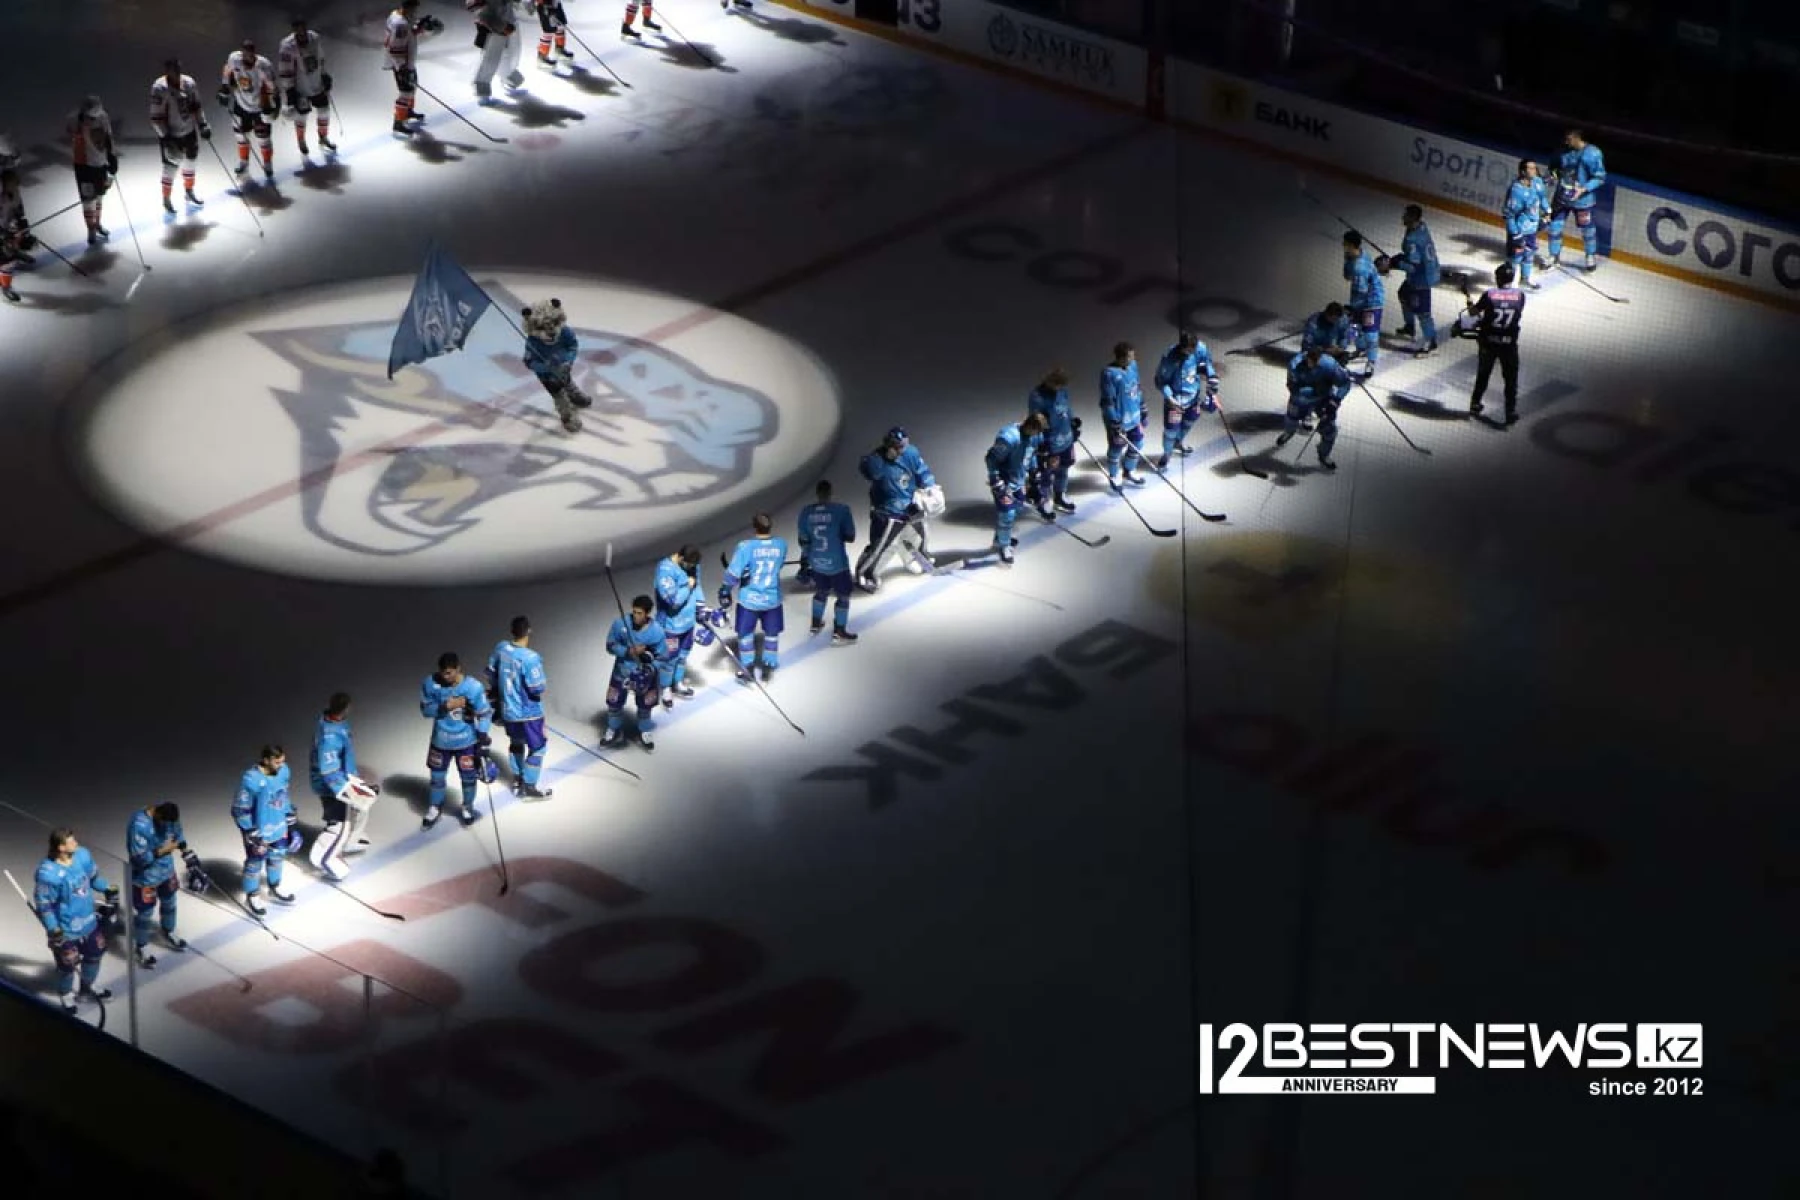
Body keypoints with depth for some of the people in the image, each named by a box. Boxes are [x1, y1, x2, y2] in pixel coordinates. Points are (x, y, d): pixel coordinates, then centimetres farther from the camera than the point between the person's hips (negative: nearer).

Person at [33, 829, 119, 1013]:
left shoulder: (82, 855, -13)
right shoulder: (48, 873, -32)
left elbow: (94, 876, 9)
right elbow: (44, 904, -22)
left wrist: (109, 890, 11)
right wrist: (53, 930, -23)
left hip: (89, 920, 7)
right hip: (66, 929, -7)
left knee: (94, 953, 24)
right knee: (67, 963, 12)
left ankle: (88, 985, 52)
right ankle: (66, 995, 41)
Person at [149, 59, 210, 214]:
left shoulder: (189, 83, -6)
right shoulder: (159, 89, -24)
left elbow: (196, 105, 9)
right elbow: (156, 117, -21)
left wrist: (203, 125, 4)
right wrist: (166, 138, -24)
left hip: (189, 130, 6)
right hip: (169, 133, -6)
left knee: (190, 161, 20)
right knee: (170, 167, -2)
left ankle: (189, 192, 42)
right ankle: (167, 200, 17)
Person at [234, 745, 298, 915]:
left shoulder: (283, 771, -10)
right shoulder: (251, 780, -31)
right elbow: (240, 810, -21)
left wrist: (289, 822, 14)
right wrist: (251, 834, -18)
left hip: (279, 827, 6)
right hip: (259, 831, -6)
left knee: (277, 857, 24)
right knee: (255, 862, 11)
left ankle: (275, 888, 48)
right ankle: (252, 897, 32)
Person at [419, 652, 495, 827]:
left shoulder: (473, 688, -23)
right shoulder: (431, 683, -17)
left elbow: (484, 715, -13)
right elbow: (425, 709, -9)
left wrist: (483, 743, -14)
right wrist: (446, 706, -27)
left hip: (466, 741, -2)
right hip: (441, 741, 2)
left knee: (469, 776, 15)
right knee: (437, 776, 16)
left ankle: (468, 808, 40)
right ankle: (434, 809, 40)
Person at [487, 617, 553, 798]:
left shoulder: (500, 648, -8)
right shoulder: (530, 658, -29)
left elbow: (491, 673, 6)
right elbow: (538, 688, -25)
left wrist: (497, 690, 23)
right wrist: (544, 682, -2)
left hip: (507, 709, 7)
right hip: (528, 712, -7)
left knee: (516, 742, 27)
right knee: (537, 747, 11)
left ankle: (517, 780, 38)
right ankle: (529, 786, 15)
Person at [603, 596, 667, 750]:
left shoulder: (657, 632, -23)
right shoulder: (620, 623, -21)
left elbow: (662, 657, -14)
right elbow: (611, 646, -11)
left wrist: (649, 669, -29)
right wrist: (628, 652, -27)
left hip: (645, 670, -1)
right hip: (623, 669, 1)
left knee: (646, 703, 11)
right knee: (614, 700, 6)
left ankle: (643, 733, 37)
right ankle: (614, 732, 31)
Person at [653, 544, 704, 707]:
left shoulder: (692, 565, -5)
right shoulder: (665, 570, -29)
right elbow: (673, 599, -33)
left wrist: (700, 611, 10)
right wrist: (688, 585, -20)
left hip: (689, 620, 7)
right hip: (671, 623, -7)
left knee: (683, 654, 23)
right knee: (670, 658, 5)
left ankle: (678, 683, 43)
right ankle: (665, 690, 24)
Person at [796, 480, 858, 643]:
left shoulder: (806, 512, -5)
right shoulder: (841, 510, -18)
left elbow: (803, 540, 3)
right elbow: (850, 537, -13)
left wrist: (804, 562, 15)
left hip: (816, 562, 5)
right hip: (837, 563, -5)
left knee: (821, 591, 28)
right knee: (843, 596, 12)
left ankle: (816, 623, 43)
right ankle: (839, 633, 15)